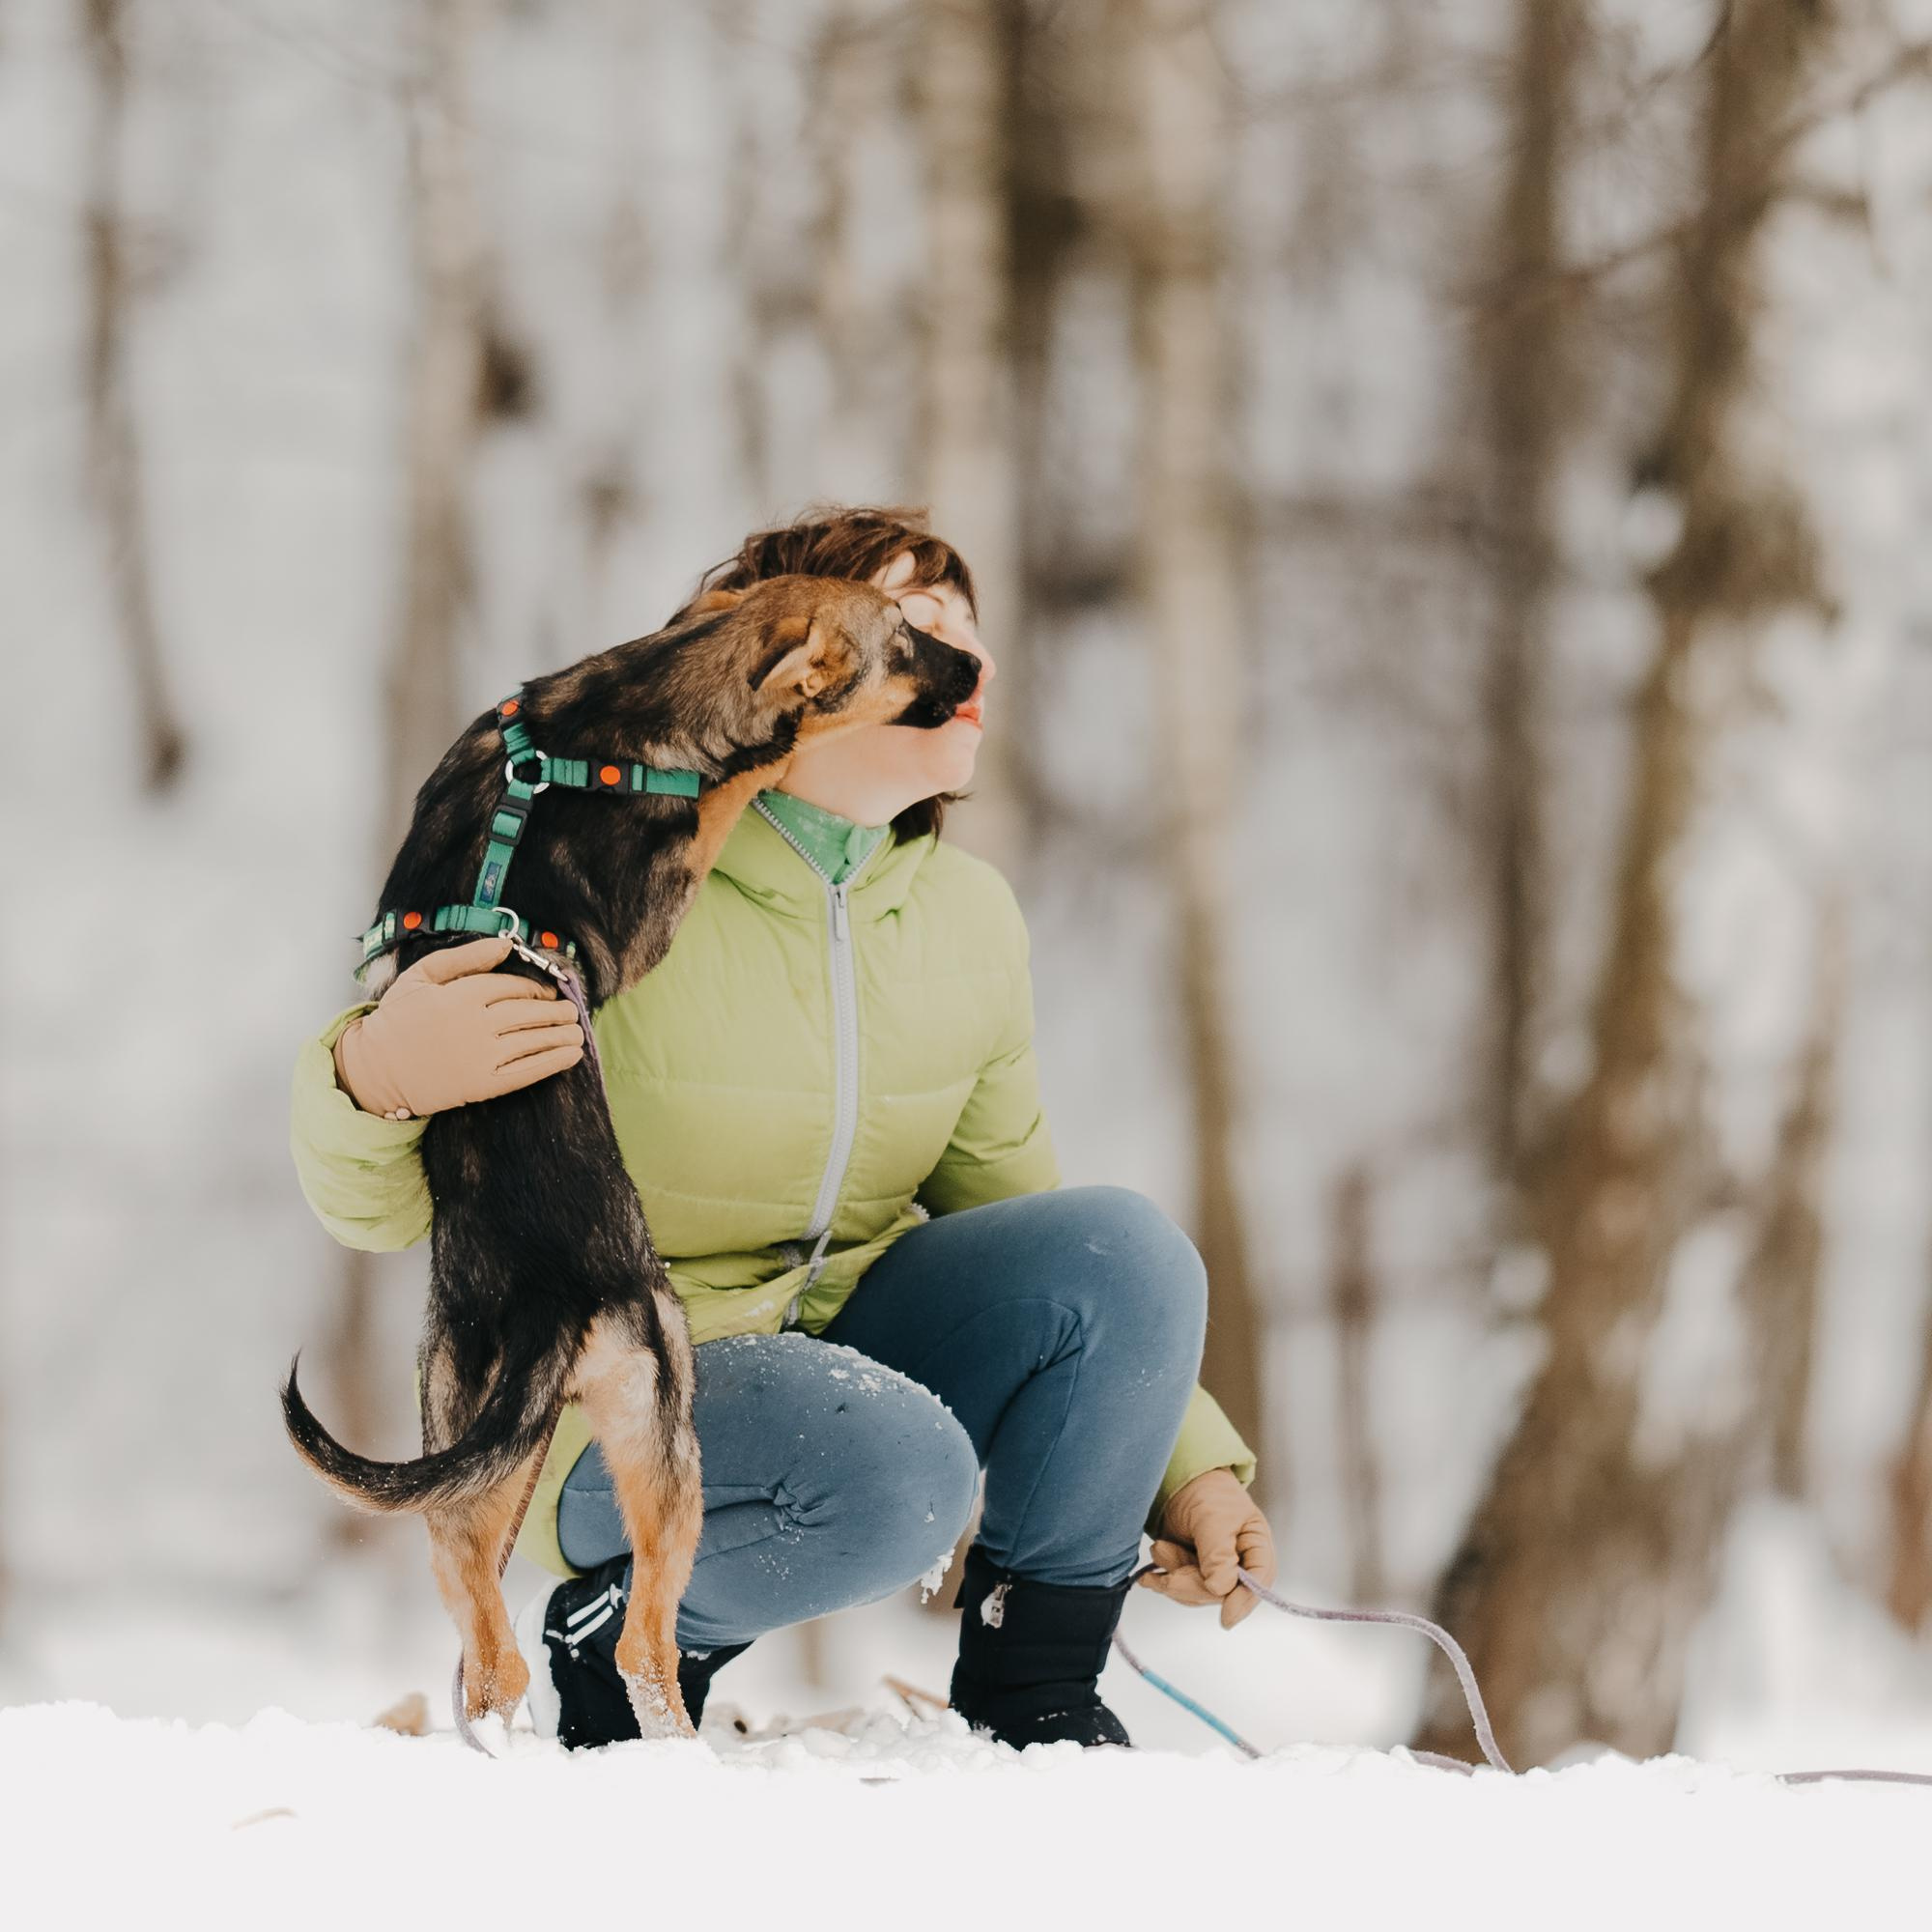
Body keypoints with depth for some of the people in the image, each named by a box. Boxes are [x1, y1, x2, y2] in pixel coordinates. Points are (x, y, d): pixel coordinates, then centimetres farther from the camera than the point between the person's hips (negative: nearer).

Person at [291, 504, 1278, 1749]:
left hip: (850, 1338, 6)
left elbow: (1039, 1244, 14)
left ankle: (1033, 1695, -3)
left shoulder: (970, 920, 2)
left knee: (1129, 1246, -19)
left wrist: (1187, 1462, 4)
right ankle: (610, 1646, -6)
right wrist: (373, 1078, -38)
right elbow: (372, 1208, -14)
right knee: (899, 1470, -36)